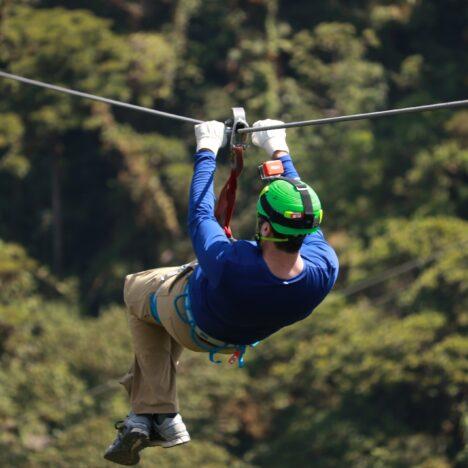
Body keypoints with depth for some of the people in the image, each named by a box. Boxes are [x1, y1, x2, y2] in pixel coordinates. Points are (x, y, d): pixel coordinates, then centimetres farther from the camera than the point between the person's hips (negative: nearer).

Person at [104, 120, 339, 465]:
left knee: (136, 290, 29)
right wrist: (280, 152, -5)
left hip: (194, 325, -5)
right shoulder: (325, 271, -37)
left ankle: (161, 414, 27)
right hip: (244, 335, 5)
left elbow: (200, 214, -30)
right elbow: (306, 221, -17)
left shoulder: (228, 265, -49)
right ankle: (144, 408, 35)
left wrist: (207, 151, -15)